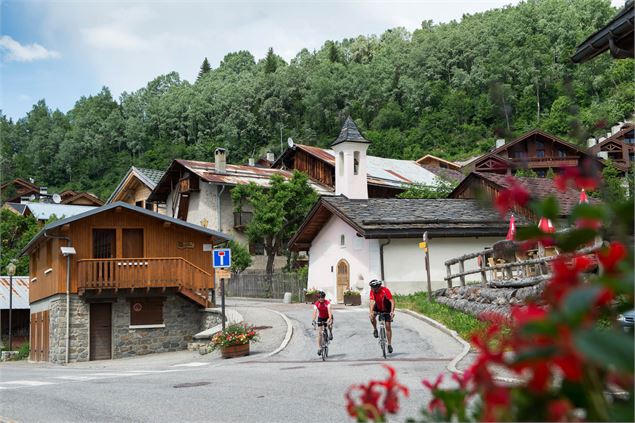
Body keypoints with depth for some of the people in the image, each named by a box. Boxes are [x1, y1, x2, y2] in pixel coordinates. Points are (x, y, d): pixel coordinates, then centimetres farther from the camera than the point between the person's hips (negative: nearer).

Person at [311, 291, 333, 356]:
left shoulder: (327, 302, -26)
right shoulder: (316, 304, -21)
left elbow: (329, 310, -38)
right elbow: (315, 312, -32)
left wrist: (330, 319, -54)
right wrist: (313, 320, -48)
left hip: (328, 317, -2)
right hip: (320, 318, 2)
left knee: (329, 323, -36)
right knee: (319, 333, -7)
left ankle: (330, 333, -5)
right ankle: (319, 348, 0)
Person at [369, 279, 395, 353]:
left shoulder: (385, 290, -32)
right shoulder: (372, 291, -21)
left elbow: (392, 301, -37)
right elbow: (372, 302, -31)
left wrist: (392, 311, -51)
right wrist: (371, 312, -46)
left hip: (386, 309, -3)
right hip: (378, 307, 3)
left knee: (388, 326, -6)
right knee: (371, 315, -29)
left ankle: (389, 345, 6)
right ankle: (375, 330, -5)